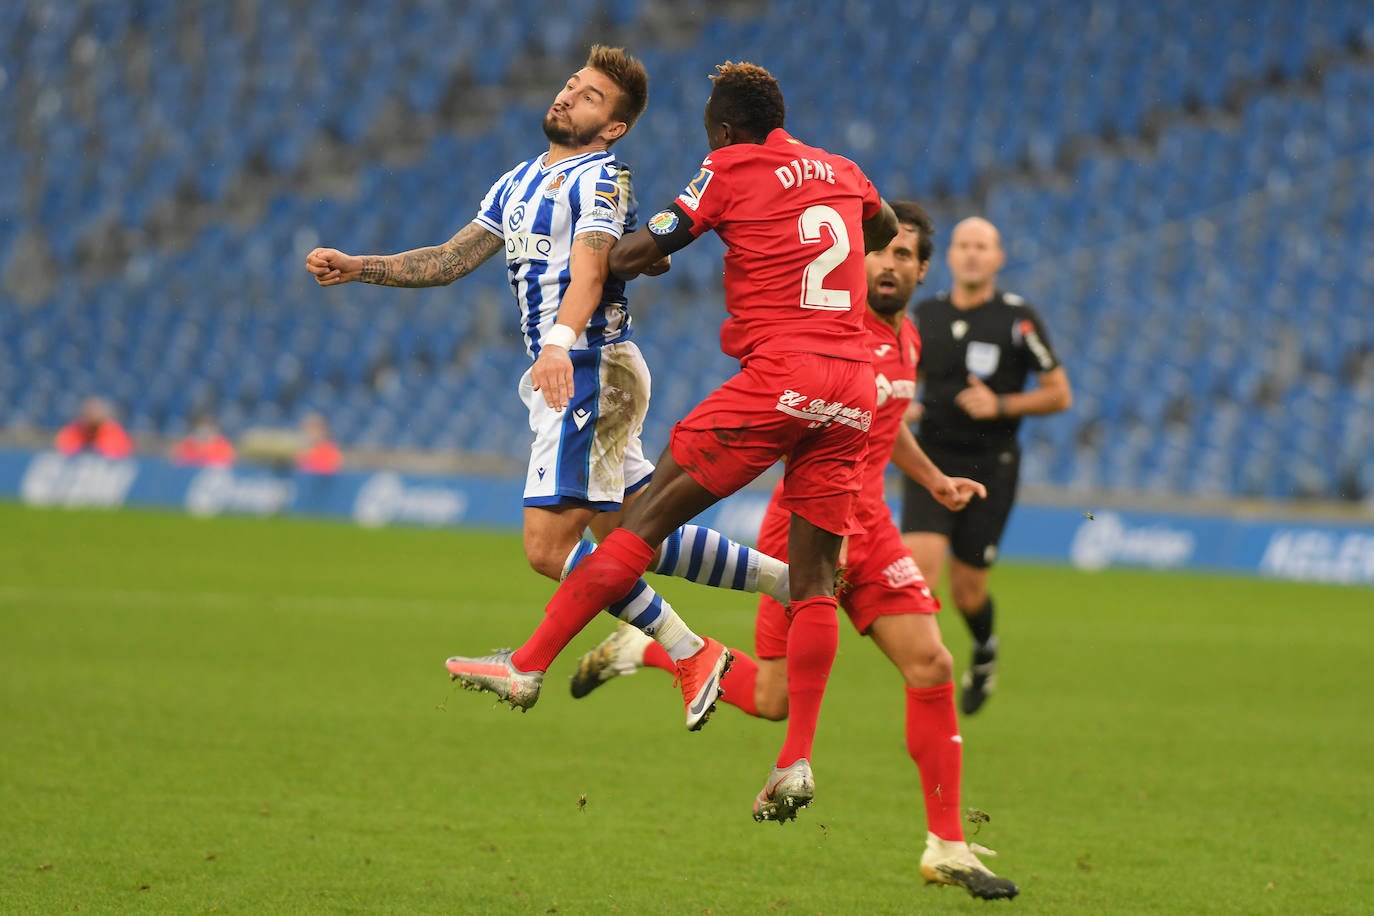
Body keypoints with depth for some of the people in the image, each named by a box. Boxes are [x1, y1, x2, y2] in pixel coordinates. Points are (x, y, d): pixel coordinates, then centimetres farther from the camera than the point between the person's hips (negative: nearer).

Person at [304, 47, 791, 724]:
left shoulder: (603, 179, -8)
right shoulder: (519, 183, 19)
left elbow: (590, 265, -25)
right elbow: (452, 260, 21)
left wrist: (560, 342, -42)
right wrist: (355, 269, 12)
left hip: (590, 369, -9)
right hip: (563, 380, 9)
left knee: (548, 547, -13)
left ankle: (690, 655, -5)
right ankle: (785, 577, 20)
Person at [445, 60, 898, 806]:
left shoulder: (731, 170, 2)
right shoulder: (840, 171, 20)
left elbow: (635, 254, -1)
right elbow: (885, 229, 43)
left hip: (778, 374, -6)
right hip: (853, 384, 6)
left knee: (647, 516, -1)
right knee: (814, 578, 4)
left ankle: (530, 662, -2)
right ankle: (797, 760, -5)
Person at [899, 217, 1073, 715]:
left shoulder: (1019, 319, -8)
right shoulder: (927, 313, 4)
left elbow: (1060, 394, -4)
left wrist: (1001, 405, -18)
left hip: (990, 466, -2)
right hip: (932, 462, 2)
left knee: (966, 589, 3)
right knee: (919, 564, -18)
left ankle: (984, 653, 37)